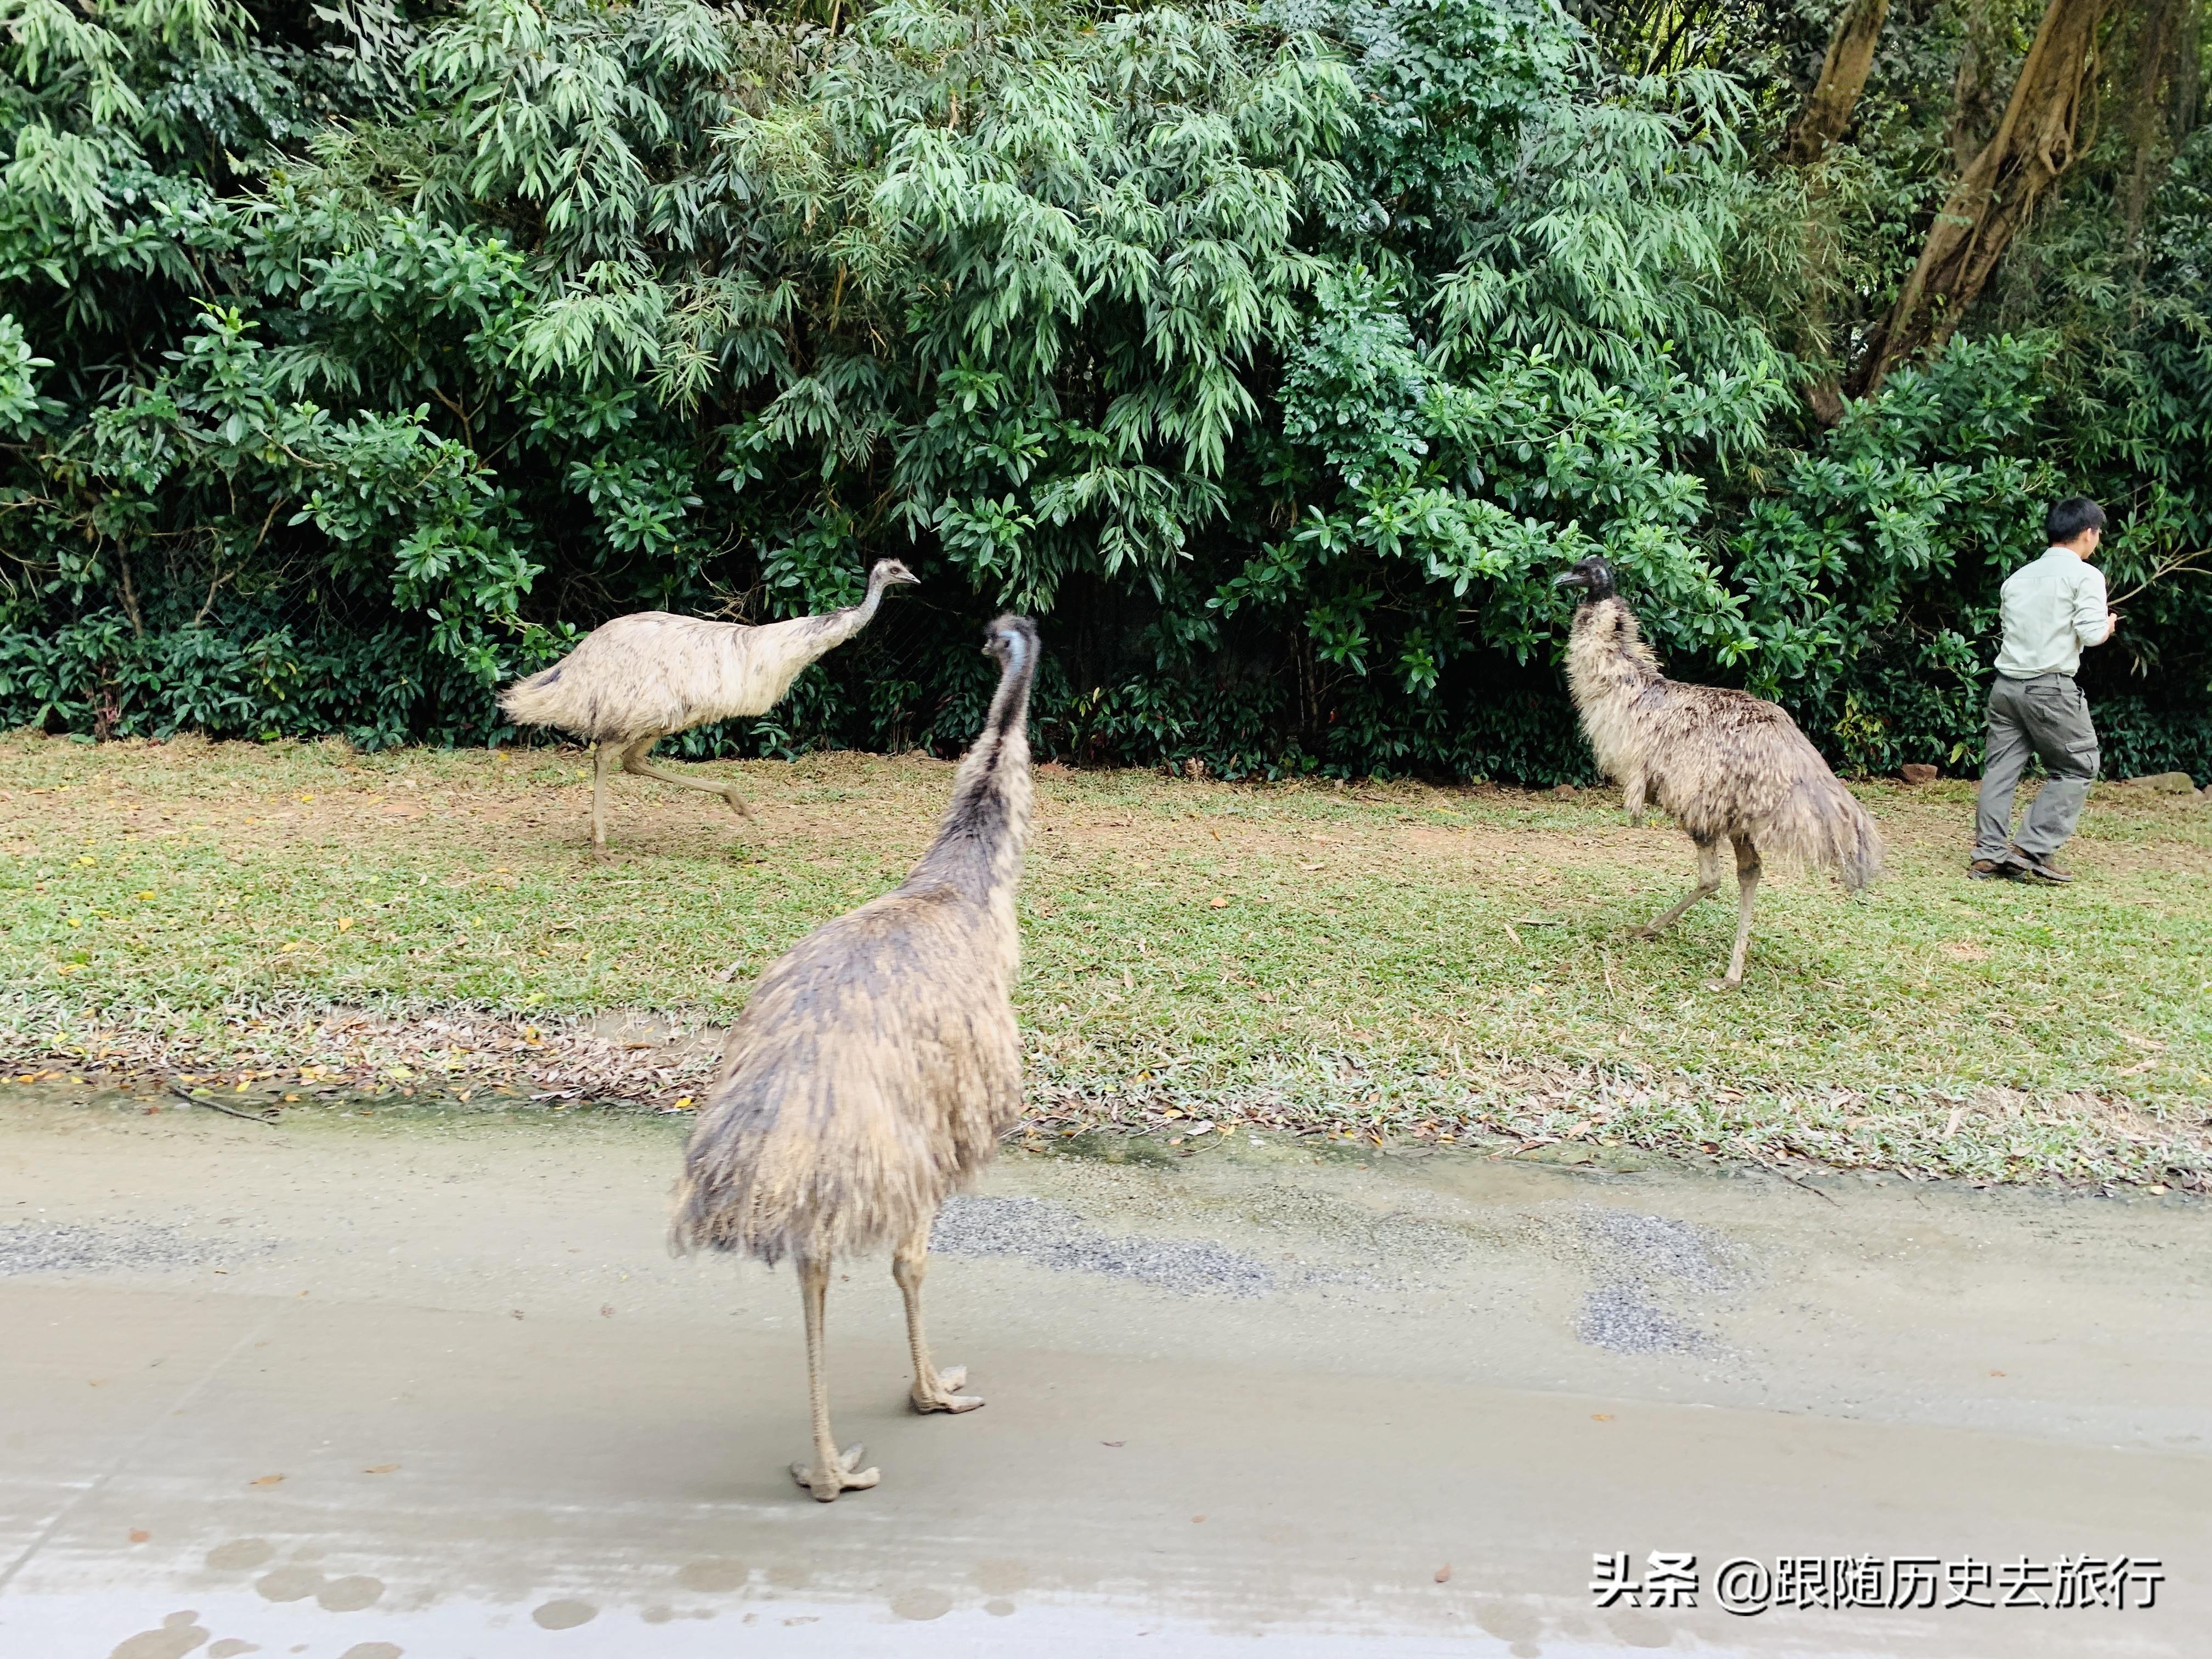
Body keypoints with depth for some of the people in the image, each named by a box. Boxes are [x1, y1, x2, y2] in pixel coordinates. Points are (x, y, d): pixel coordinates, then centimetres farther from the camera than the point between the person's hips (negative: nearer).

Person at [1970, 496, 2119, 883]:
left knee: (2000, 767, 8)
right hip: (2050, 688, -6)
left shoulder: (2019, 576, 15)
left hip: (2006, 683, 6)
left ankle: (1988, 854, 5)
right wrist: (2107, 626, 9)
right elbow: (2092, 634, -12)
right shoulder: (2085, 575, -4)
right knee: (2076, 768, 6)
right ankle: (2033, 851, -1)